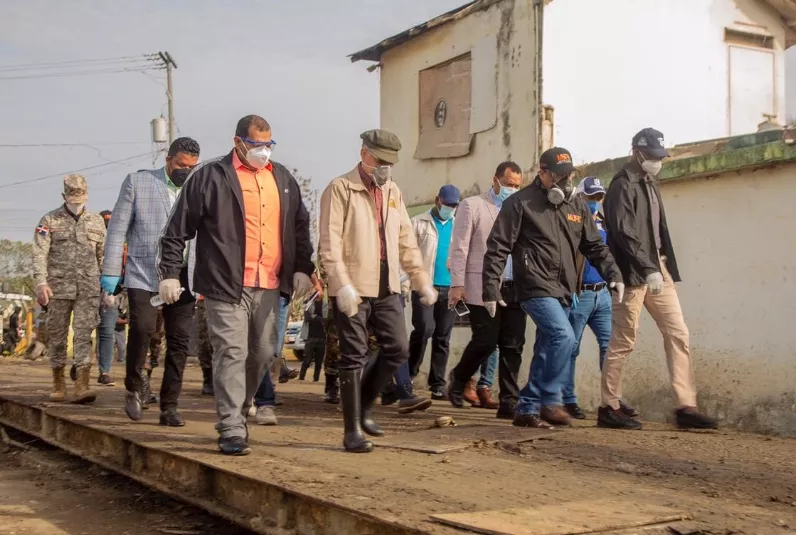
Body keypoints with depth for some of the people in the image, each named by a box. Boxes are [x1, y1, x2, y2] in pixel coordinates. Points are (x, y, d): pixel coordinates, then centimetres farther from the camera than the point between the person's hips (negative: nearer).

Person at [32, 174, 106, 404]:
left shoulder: (96, 221, 11)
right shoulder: (50, 221, 3)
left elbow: (103, 255, 15)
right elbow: (39, 254, -7)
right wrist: (41, 283, -20)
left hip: (88, 289, 1)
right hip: (58, 287, -1)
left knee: (84, 334, -9)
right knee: (57, 336, 6)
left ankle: (82, 386, -14)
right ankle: (58, 384, 19)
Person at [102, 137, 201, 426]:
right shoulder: (137, 182, 5)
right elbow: (118, 228, 4)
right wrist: (111, 271, -1)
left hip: (183, 276, 2)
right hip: (144, 274, -2)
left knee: (179, 341, 0)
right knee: (142, 328, -19)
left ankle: (169, 407, 9)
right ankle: (134, 386, 8)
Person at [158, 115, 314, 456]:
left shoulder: (282, 179, 15)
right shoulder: (210, 177, -2)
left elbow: (300, 227, 22)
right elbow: (177, 230, -1)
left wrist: (303, 269, 14)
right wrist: (169, 273, -5)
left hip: (269, 287, 6)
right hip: (227, 286, -6)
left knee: (262, 355, 12)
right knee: (232, 354, -8)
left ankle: (237, 414, 31)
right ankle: (231, 431, -3)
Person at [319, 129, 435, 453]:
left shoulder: (392, 192, 16)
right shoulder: (340, 189, -5)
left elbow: (406, 240, 19)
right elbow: (330, 242, -12)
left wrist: (422, 280, 15)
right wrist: (342, 284, -21)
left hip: (387, 287, 6)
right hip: (353, 288, -6)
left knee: (397, 350, 4)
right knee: (354, 356, -2)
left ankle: (363, 407, 25)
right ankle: (352, 431, 7)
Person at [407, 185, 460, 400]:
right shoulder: (419, 222, 4)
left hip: (449, 288, 4)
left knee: (443, 337, 5)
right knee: (424, 328, -15)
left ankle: (438, 384, 10)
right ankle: (410, 371, 5)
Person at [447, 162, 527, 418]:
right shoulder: (472, 206, 3)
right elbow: (459, 248, -1)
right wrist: (457, 283, -8)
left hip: (514, 288, 4)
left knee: (513, 346, 1)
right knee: (486, 341, -5)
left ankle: (509, 402, 7)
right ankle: (459, 379, 23)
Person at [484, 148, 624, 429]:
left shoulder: (576, 205, 13)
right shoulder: (521, 203, -4)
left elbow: (595, 246, 18)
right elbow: (497, 248, -5)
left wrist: (613, 274, 2)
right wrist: (491, 290, -9)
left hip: (564, 290, 7)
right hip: (536, 287, -7)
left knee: (546, 351, 9)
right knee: (564, 337, -22)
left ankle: (527, 410, 18)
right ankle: (550, 401, -11)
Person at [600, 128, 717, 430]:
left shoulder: (650, 184, 18)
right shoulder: (623, 185, -10)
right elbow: (623, 233, -19)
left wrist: (663, 266, 10)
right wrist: (648, 269, -24)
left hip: (657, 269, 9)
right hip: (634, 272, -9)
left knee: (678, 334, 4)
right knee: (623, 340, -2)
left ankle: (686, 407, 6)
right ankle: (609, 408, 8)